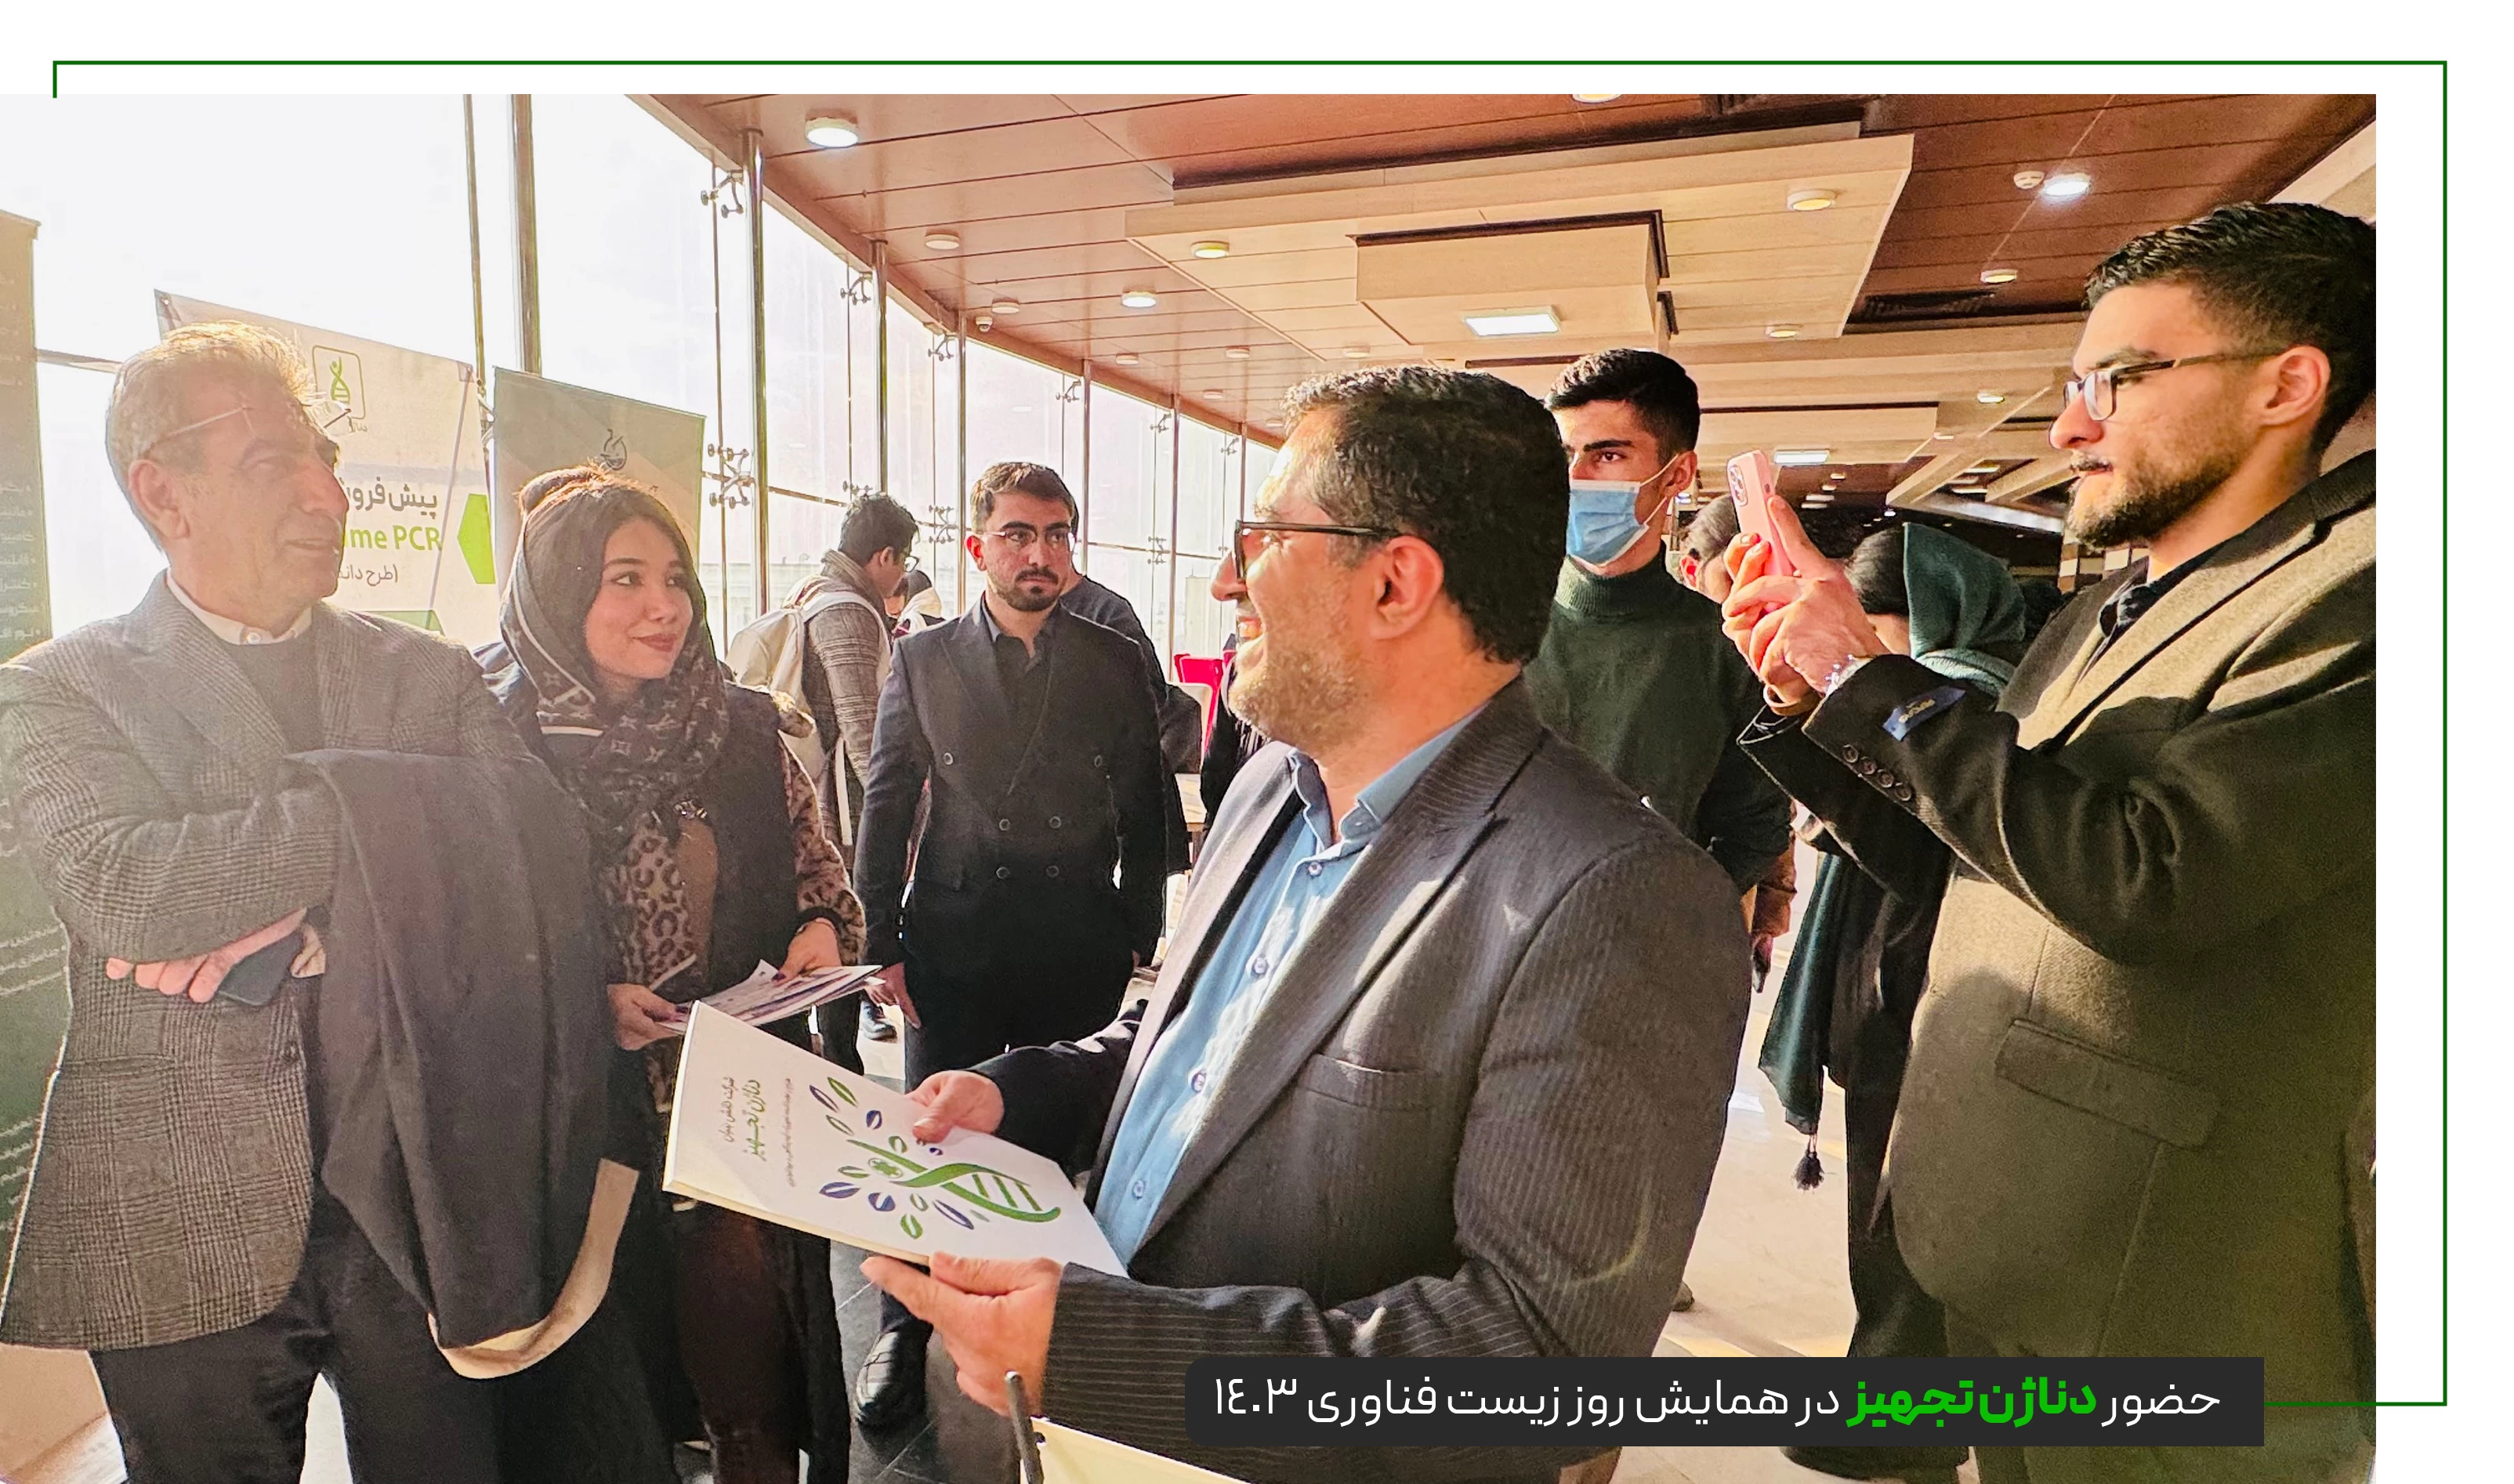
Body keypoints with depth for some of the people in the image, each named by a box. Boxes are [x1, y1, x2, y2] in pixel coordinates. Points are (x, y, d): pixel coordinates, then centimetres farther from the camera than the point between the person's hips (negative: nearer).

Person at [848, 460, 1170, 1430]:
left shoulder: (1115, 664, 3)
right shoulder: (923, 660, 3)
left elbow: (1145, 811, 5)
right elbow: (887, 806, 5)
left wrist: (1140, 935, 2)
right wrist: (882, 941, 1)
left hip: (1079, 942, 1)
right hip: (954, 939, 0)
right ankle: (905, 1329, 30)